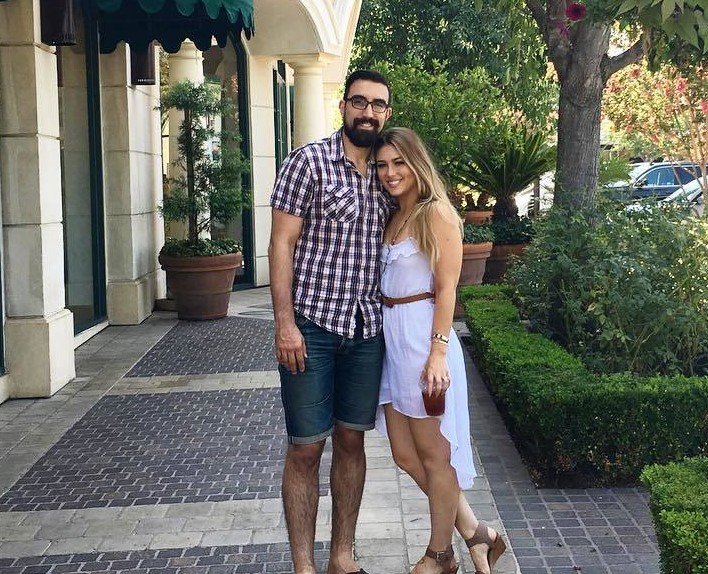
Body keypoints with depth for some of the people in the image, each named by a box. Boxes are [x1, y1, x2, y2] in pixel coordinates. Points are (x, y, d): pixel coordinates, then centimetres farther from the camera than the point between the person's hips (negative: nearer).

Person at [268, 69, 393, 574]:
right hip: (312, 325, -5)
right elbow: (282, 244, -8)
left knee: (352, 439, 12)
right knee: (306, 448, 1)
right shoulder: (309, 161, -6)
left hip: (367, 328, 5)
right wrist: (285, 322, -15)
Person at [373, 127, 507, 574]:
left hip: (423, 336, -9)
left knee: (433, 453, 3)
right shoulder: (394, 218, 14)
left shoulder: (436, 213, -9)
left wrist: (438, 353, -19)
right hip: (391, 337, 9)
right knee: (405, 454, 11)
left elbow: (447, 289, -13)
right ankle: (474, 532, 22)